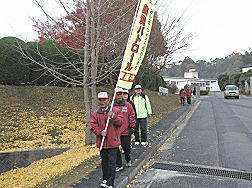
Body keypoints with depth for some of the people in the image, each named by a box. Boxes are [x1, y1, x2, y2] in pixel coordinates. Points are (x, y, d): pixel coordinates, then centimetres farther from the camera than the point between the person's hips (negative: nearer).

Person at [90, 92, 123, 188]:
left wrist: (113, 116, -22)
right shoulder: (95, 113, 5)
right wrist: (100, 132, -18)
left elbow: (120, 122, -7)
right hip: (102, 142, 3)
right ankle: (105, 179, 34)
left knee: (112, 162, -2)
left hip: (113, 142, -3)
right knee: (104, 162, 17)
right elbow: (93, 125, -2)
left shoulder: (116, 111, -1)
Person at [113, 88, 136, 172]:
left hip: (125, 131, 0)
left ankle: (128, 160, 40)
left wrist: (132, 127, -1)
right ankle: (119, 165, 20)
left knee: (126, 148, 12)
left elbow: (132, 117, 2)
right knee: (116, 149, 5)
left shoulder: (128, 105, -1)